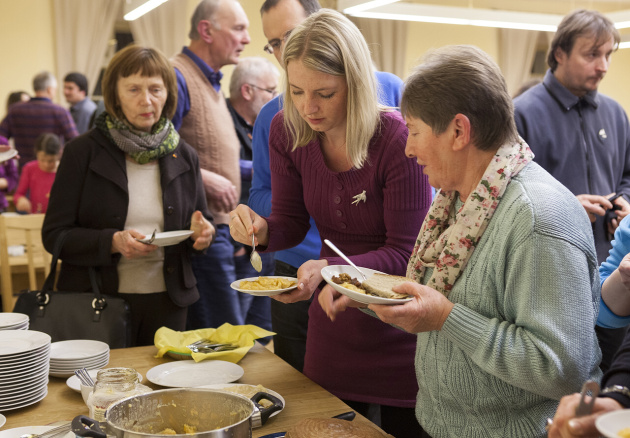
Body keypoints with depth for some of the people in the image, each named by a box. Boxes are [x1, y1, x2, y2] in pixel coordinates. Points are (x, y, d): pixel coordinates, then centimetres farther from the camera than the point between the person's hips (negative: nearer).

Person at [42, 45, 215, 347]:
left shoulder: (184, 156, 6)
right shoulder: (82, 152, -3)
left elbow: (202, 221, 14)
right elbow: (54, 234, -6)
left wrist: (201, 232, -10)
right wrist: (112, 241, -22)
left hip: (167, 302, 3)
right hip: (97, 303, -3)